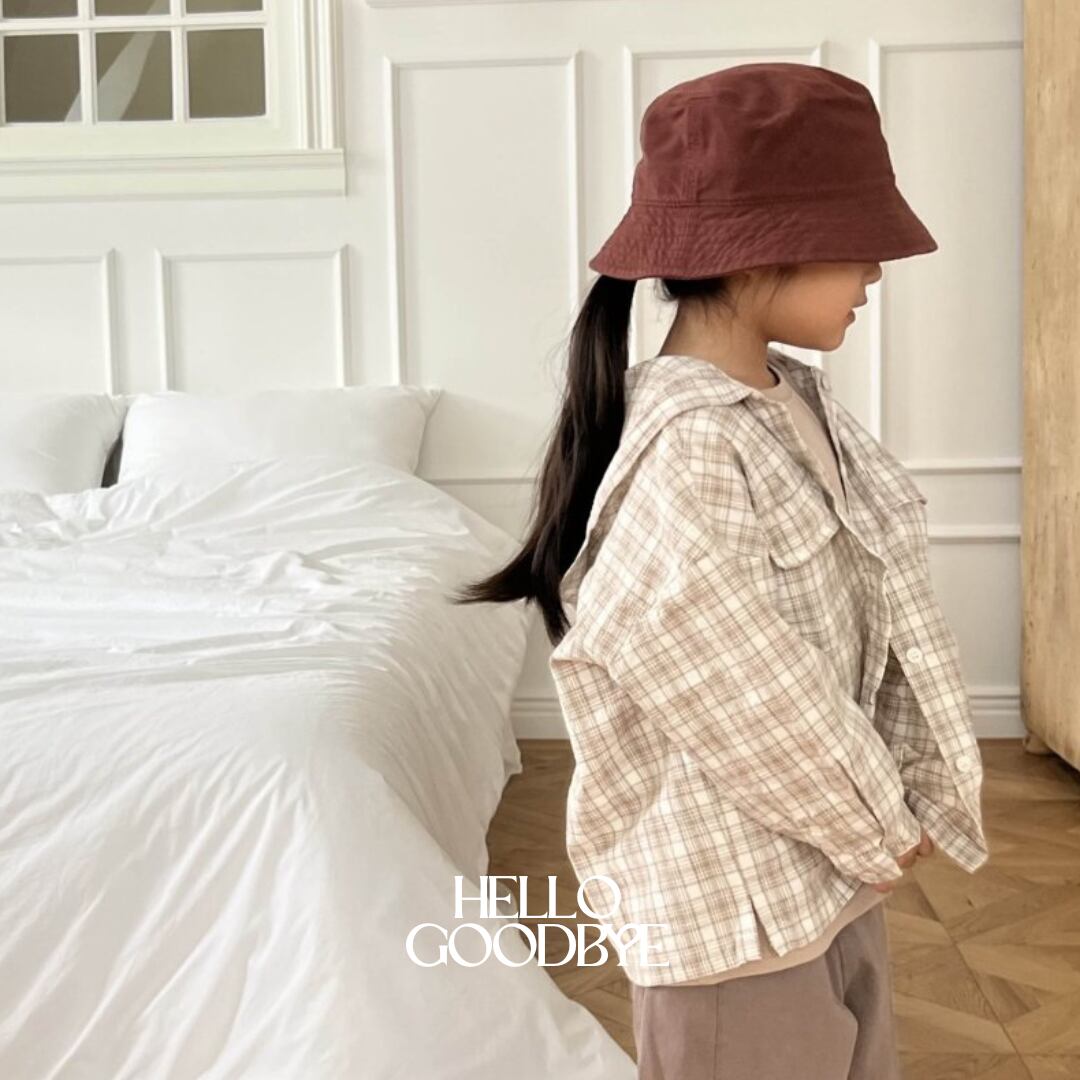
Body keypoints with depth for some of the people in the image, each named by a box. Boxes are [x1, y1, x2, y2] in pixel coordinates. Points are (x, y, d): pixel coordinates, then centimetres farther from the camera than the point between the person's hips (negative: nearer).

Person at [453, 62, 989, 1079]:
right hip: (737, 889, -8)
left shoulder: (801, 403, 1)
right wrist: (880, 824, -10)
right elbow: (752, 700, -24)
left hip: (837, 856, 8)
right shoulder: (685, 453, -27)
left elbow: (887, 605, 5)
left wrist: (897, 800, -2)